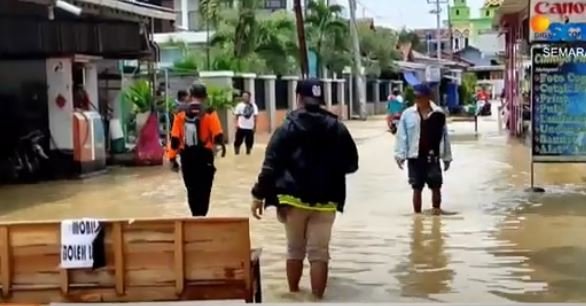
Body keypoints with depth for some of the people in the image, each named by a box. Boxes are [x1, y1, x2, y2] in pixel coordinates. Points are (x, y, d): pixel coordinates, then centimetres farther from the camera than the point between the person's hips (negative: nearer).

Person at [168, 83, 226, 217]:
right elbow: (218, 136, -11)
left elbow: (175, 139, 0)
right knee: (203, 191, 3)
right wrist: (221, 146, 11)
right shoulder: (209, 114, -8)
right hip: (204, 156, -3)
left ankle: (196, 216, 29)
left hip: (187, 157, 4)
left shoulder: (180, 114, 2)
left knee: (192, 190, 18)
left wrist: (172, 158, 6)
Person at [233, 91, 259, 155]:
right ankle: (236, 153, 11)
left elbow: (255, 116, 4)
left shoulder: (253, 105, 1)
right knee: (238, 141, -1)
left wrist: (255, 126, 1)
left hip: (250, 127, 2)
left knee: (249, 142, 11)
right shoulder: (240, 105, -4)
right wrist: (237, 124, -12)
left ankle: (248, 153, 26)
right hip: (241, 127, -2)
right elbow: (236, 115, -3)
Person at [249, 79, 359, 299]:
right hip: (325, 201, 1)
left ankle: (293, 295, 26)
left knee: (295, 250, 15)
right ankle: (317, 298, 2)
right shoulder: (337, 128, 3)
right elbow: (351, 164, 8)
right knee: (319, 253, 3)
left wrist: (259, 195, -2)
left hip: (294, 199, 0)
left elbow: (271, 165, -7)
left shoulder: (288, 127, -4)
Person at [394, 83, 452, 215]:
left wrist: (447, 157, 9)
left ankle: (436, 212, 17)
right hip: (415, 157, 0)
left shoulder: (438, 114, 0)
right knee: (417, 188, 6)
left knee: (436, 186, 3)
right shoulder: (408, 114, -2)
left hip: (432, 157, 0)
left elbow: (444, 136, 6)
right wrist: (400, 155, -8)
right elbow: (402, 136, -1)